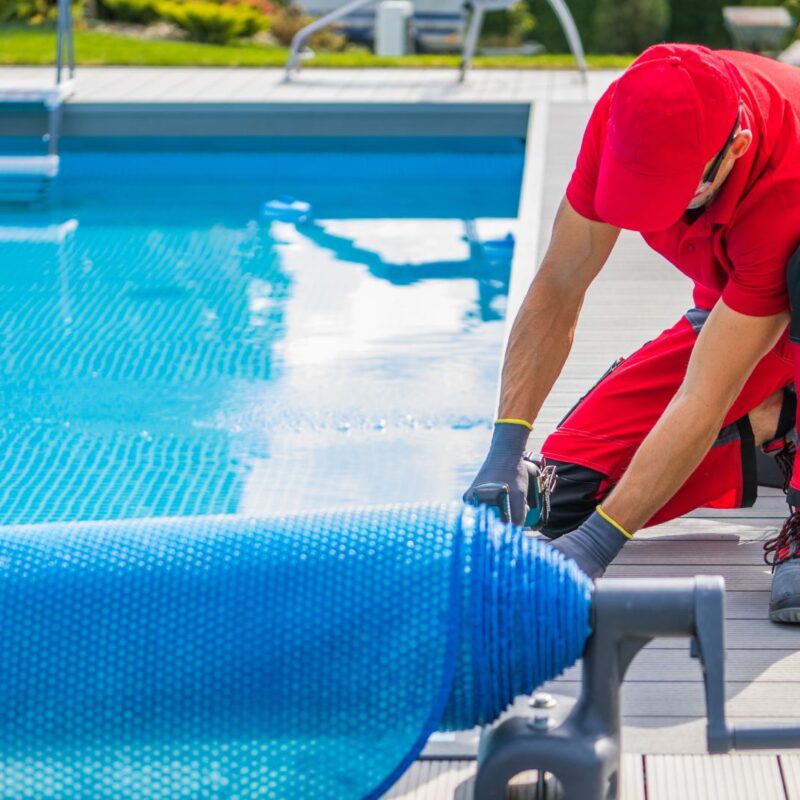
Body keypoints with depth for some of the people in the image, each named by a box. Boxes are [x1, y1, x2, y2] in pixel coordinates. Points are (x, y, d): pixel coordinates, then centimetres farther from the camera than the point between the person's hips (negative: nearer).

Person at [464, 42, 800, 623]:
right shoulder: (627, 114, -26)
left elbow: (704, 400, -40)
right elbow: (557, 289, -17)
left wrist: (596, 544, -43)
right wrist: (505, 450, -26)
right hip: (731, 308, 6)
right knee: (567, 490, -10)